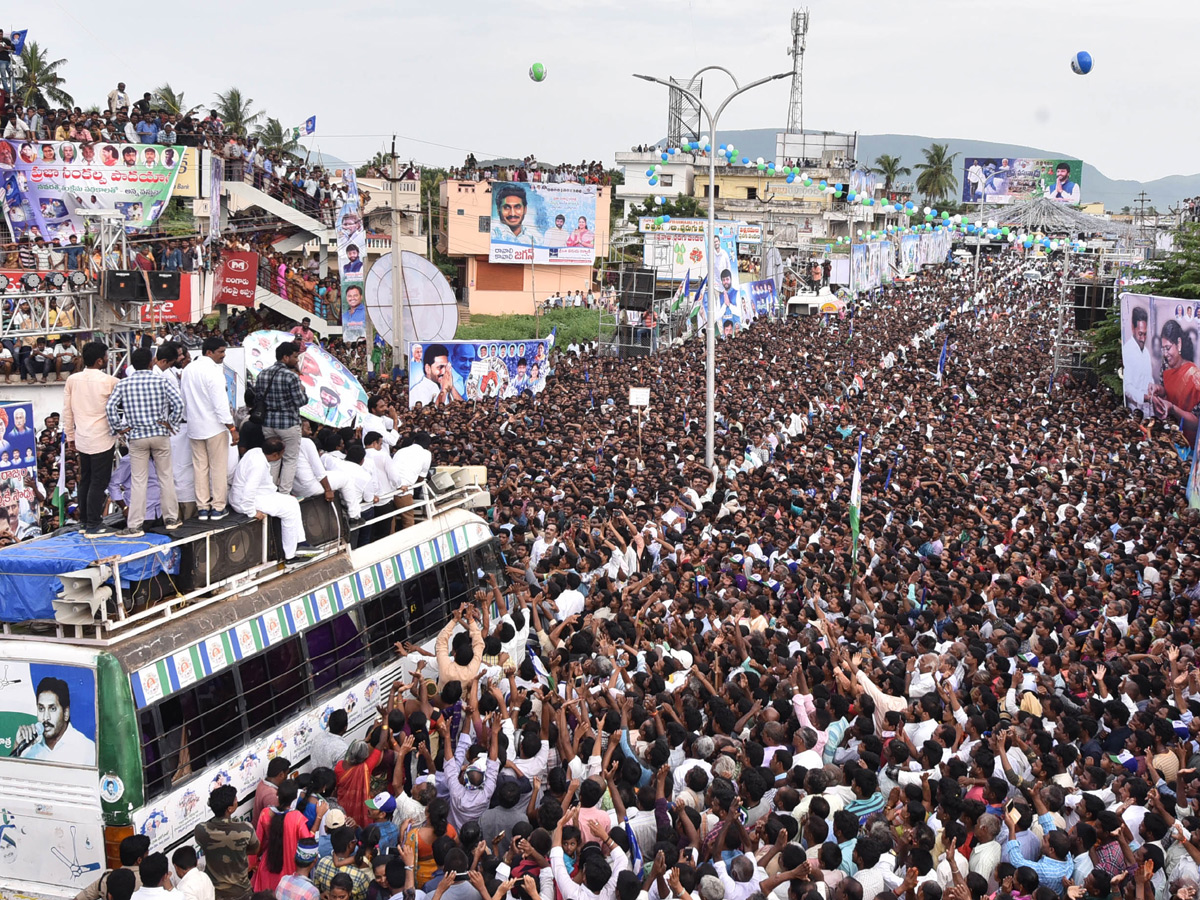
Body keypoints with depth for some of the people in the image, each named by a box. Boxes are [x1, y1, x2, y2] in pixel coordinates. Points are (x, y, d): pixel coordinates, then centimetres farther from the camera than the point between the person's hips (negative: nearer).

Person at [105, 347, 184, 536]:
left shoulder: (123, 384, -1)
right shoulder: (161, 381, -4)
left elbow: (110, 407, -9)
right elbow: (179, 402, -13)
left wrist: (119, 428, 1)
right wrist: (172, 423, -2)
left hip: (136, 437, 0)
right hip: (160, 435, 0)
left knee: (139, 481, 2)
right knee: (166, 476, 11)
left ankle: (134, 526, 0)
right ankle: (171, 518, 18)